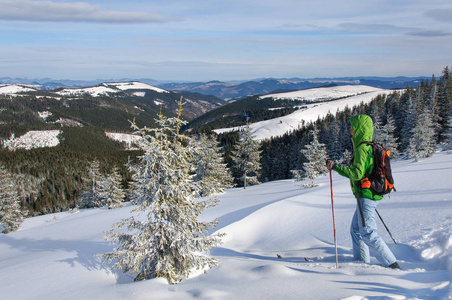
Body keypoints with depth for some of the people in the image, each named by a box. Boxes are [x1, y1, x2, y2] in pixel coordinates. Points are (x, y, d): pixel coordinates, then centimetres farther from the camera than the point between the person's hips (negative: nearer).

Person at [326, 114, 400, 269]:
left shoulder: (362, 148, -17)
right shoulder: (372, 147, 14)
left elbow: (357, 174, -24)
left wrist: (336, 167, -19)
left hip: (366, 196, -10)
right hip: (372, 194, 10)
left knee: (368, 233, -6)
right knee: (356, 229, 19)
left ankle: (392, 264, -2)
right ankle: (362, 261, 27)